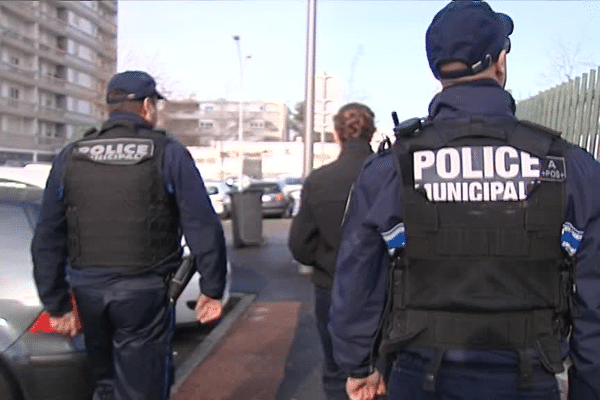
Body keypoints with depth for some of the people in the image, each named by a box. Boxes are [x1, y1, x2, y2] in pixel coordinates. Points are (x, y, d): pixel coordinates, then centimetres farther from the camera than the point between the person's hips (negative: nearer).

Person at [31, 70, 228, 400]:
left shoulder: (69, 158, 6)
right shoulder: (168, 154, -5)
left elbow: (47, 240, 7)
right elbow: (203, 229, -10)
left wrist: (56, 304, 14)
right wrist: (212, 290, -1)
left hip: (89, 292, 4)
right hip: (144, 294, -4)